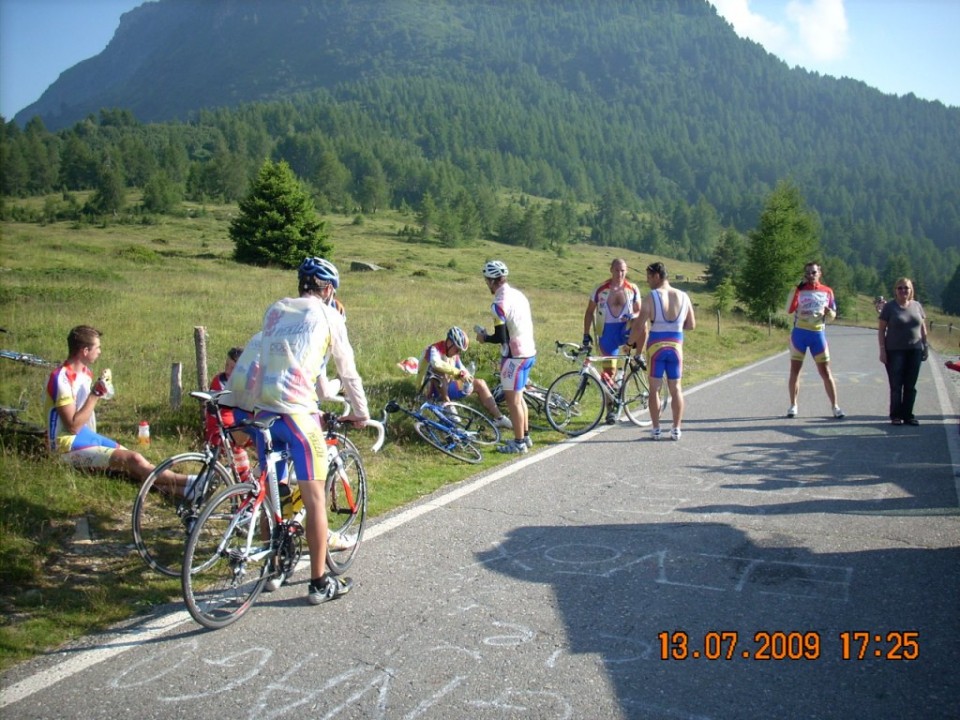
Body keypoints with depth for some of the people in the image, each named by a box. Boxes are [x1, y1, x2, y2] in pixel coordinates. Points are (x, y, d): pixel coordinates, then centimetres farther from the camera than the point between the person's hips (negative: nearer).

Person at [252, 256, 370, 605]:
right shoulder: (328, 316, 3)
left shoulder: (274, 310, 17)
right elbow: (348, 371, 7)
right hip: (298, 414, -6)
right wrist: (361, 413, 20)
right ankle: (320, 582, 9)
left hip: (264, 412, 6)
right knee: (315, 499, 3)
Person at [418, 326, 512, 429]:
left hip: (446, 388, 8)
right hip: (431, 390, -8)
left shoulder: (454, 355, 7)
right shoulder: (434, 349, -18)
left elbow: (463, 370, 1)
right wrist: (459, 372, -42)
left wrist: (467, 376, -23)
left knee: (480, 383, 5)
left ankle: (499, 418, 5)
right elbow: (436, 364, -40)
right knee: (439, 371, -37)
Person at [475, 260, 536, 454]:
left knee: (513, 400, 1)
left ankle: (519, 443, 8)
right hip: (529, 352, 9)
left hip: (515, 355, -9)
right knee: (518, 397, 20)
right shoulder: (518, 294, 9)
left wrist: (484, 338, -1)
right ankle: (525, 437, 28)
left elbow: (501, 337, -20)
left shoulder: (499, 303, -18)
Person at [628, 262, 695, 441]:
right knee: (676, 388, 11)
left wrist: (630, 342, 1)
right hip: (676, 345, 4)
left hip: (656, 346, -3)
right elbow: (691, 325, 9)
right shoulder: (683, 297, 3)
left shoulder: (651, 297, -10)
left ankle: (656, 429, 7)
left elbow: (639, 326, -13)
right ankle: (677, 429, 12)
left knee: (654, 389, 6)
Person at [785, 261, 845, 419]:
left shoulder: (827, 291, 5)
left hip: (818, 334, 1)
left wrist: (829, 312, -13)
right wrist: (797, 288, -17)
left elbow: (832, 316, 11)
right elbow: (789, 310, -14)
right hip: (799, 333, -1)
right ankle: (793, 405, 14)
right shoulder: (799, 290, 0)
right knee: (794, 370, 3)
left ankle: (835, 406, 8)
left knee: (825, 372, 1)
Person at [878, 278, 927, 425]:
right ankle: (895, 415, 8)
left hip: (915, 351, 3)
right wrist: (882, 350, -9)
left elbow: (923, 328, 14)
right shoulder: (889, 307, -3)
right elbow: (881, 330, -4)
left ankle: (908, 415, 14)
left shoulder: (917, 306, 8)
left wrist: (925, 347, 9)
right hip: (895, 352, -3)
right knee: (896, 385, 0)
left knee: (911, 386, 6)